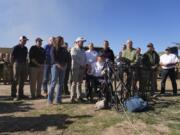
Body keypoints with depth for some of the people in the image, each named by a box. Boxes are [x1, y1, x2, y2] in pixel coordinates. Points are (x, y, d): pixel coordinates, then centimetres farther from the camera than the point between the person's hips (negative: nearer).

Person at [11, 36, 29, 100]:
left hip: (24, 64, 7)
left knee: (22, 80, 10)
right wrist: (13, 64, -3)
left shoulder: (25, 48, 12)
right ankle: (13, 95, 3)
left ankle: (21, 94, 20)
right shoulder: (16, 48, -6)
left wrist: (25, 63, 7)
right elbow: (11, 56, -4)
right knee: (15, 80, -4)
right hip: (17, 64, -6)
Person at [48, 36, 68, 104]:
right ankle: (50, 99, 3)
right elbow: (53, 59, -8)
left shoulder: (64, 49, 17)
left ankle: (58, 99, 8)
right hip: (55, 66, -5)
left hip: (63, 67, 5)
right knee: (54, 82, -7)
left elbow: (66, 58, 15)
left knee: (61, 83, 2)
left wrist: (65, 65, -1)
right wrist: (59, 65, -15)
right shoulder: (54, 49, 2)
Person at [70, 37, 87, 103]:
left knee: (79, 83, 9)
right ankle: (72, 98, -1)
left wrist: (85, 65, -2)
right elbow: (75, 58, -13)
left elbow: (85, 58, 16)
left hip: (82, 68, 7)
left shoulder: (82, 50, 20)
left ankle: (79, 97, 15)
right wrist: (81, 65, -11)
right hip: (75, 67, -7)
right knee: (74, 83, -6)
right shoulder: (74, 49, -2)